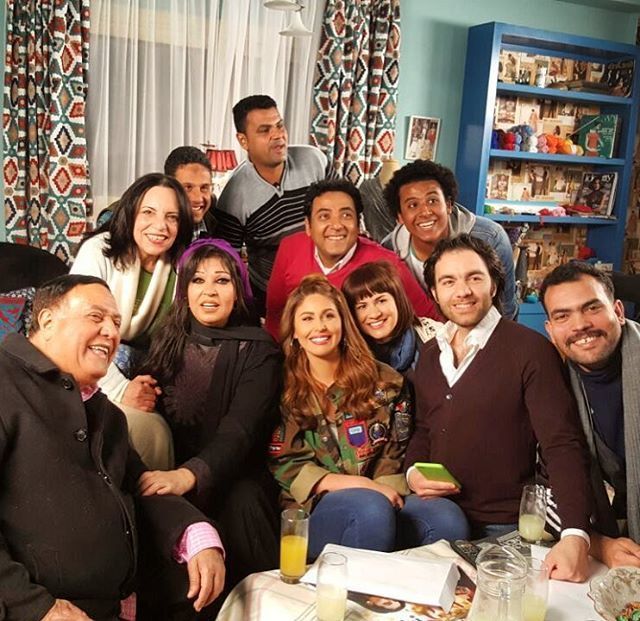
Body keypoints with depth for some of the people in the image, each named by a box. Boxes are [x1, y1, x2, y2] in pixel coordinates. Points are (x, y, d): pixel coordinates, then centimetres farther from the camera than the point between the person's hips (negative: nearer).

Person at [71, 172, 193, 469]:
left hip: (140, 377, 5)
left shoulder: (178, 265, 2)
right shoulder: (99, 251, -12)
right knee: (149, 428, -28)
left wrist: (148, 387, -12)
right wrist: (119, 391, -24)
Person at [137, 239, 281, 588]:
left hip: (233, 476, -2)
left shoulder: (257, 349, -2)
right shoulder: (167, 341, 9)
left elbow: (239, 431, -16)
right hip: (170, 467, 2)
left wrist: (187, 476, -33)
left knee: (243, 502, -32)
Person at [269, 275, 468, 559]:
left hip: (384, 499, 2)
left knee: (448, 518, -28)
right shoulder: (283, 390, 5)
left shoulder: (384, 381, 10)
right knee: (371, 507, -35)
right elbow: (285, 467, -2)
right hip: (313, 510, -2)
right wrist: (360, 485, -12)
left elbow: (396, 454, 10)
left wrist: (387, 490, -12)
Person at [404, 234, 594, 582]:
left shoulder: (530, 350, -13)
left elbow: (562, 446, -18)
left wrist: (575, 535, -29)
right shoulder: (430, 355, 7)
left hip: (505, 527, -5)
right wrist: (412, 470, -3)